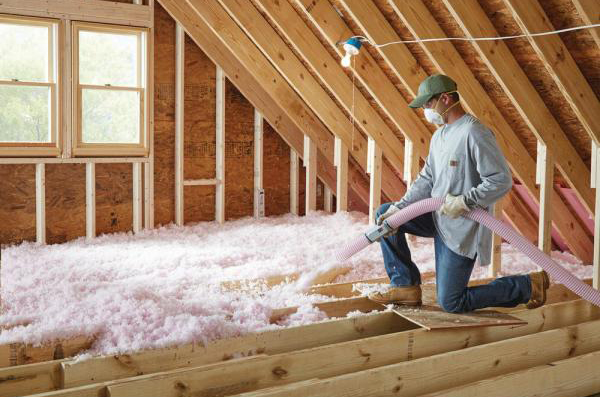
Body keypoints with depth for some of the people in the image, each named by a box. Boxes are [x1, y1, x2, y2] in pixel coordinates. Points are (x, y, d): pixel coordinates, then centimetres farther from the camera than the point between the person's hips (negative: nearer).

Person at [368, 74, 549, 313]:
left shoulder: (474, 133, -20)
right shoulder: (439, 135, 10)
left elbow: (502, 181, -23)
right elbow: (426, 180, 10)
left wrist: (464, 201, -26)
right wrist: (398, 208, -2)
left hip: (461, 227, -9)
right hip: (438, 217, 9)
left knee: (451, 303, -5)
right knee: (385, 214, 4)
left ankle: (527, 286, 8)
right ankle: (405, 285, 8)